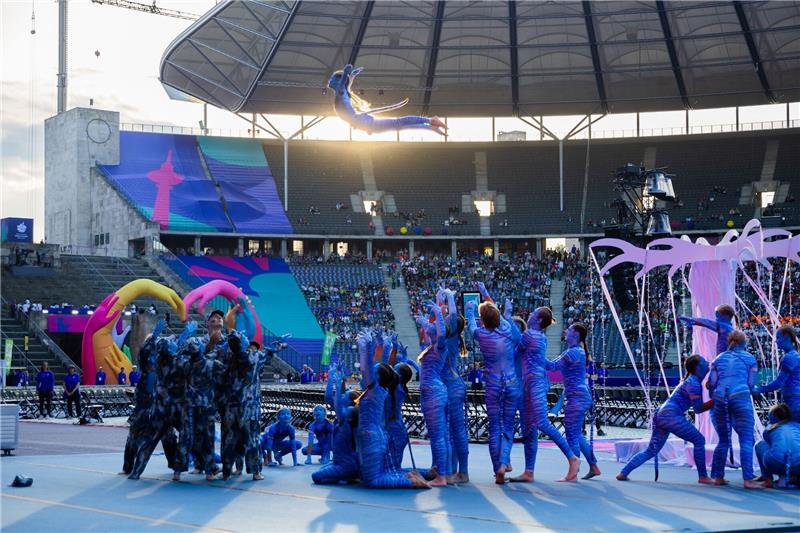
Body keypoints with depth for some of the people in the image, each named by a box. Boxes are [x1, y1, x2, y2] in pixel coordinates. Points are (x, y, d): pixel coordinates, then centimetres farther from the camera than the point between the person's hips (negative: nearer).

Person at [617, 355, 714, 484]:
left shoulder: (690, 381, 22)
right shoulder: (693, 383, -7)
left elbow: (697, 406, 20)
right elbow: (698, 409, -11)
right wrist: (715, 401, -11)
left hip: (660, 414, 10)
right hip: (671, 415, -10)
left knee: (651, 451, 11)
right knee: (699, 440, 0)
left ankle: (623, 473, 3)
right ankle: (703, 477, 1)